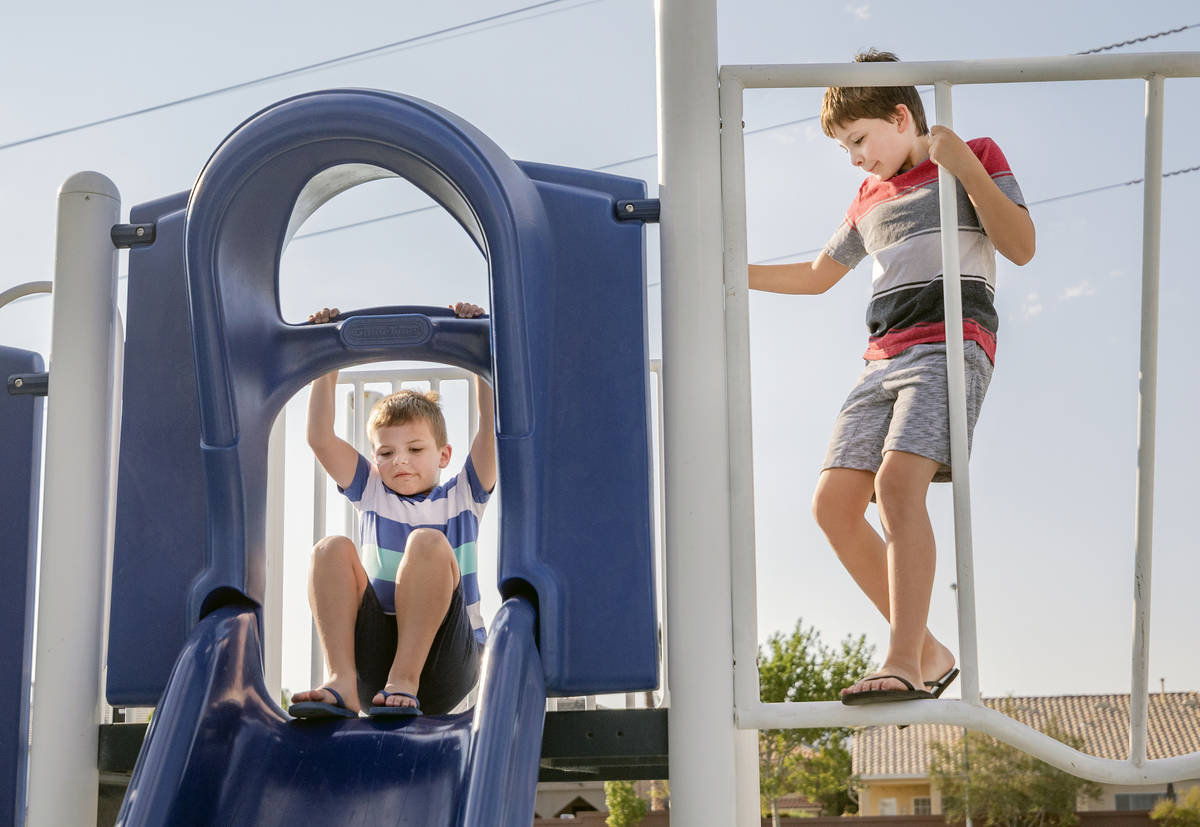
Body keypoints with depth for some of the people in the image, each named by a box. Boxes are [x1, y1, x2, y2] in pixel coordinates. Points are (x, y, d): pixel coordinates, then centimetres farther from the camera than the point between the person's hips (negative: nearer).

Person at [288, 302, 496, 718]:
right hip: (373, 662, 2)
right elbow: (320, 438, 10)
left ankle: (406, 681, -34)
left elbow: (492, 426, 3)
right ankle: (342, 682, -33)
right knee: (332, 549, -18)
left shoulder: (463, 496, 15)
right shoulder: (372, 493, 21)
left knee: (428, 542, -25)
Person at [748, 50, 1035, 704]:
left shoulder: (976, 157, 8)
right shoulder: (870, 199, 26)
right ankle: (929, 653, 1)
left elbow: (1021, 247, -3)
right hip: (884, 359, 7)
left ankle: (902, 662, -31)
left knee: (898, 484, -28)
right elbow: (819, 275, 36)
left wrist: (967, 170, -13)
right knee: (834, 504, -6)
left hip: (950, 346, -7)